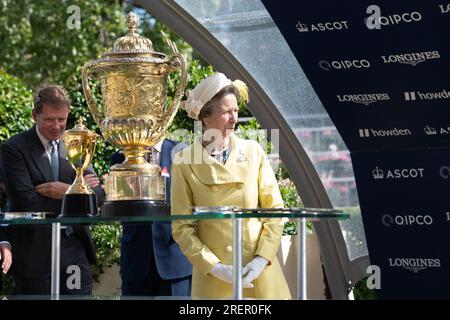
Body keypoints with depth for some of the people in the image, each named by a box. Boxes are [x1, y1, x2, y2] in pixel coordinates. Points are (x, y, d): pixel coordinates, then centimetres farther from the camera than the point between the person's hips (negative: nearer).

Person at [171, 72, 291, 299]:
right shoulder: (185, 162, -3)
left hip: (259, 272, 2)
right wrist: (214, 267, -11)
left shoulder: (253, 152, 3)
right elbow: (182, 228, -2)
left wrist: (262, 259, -7)